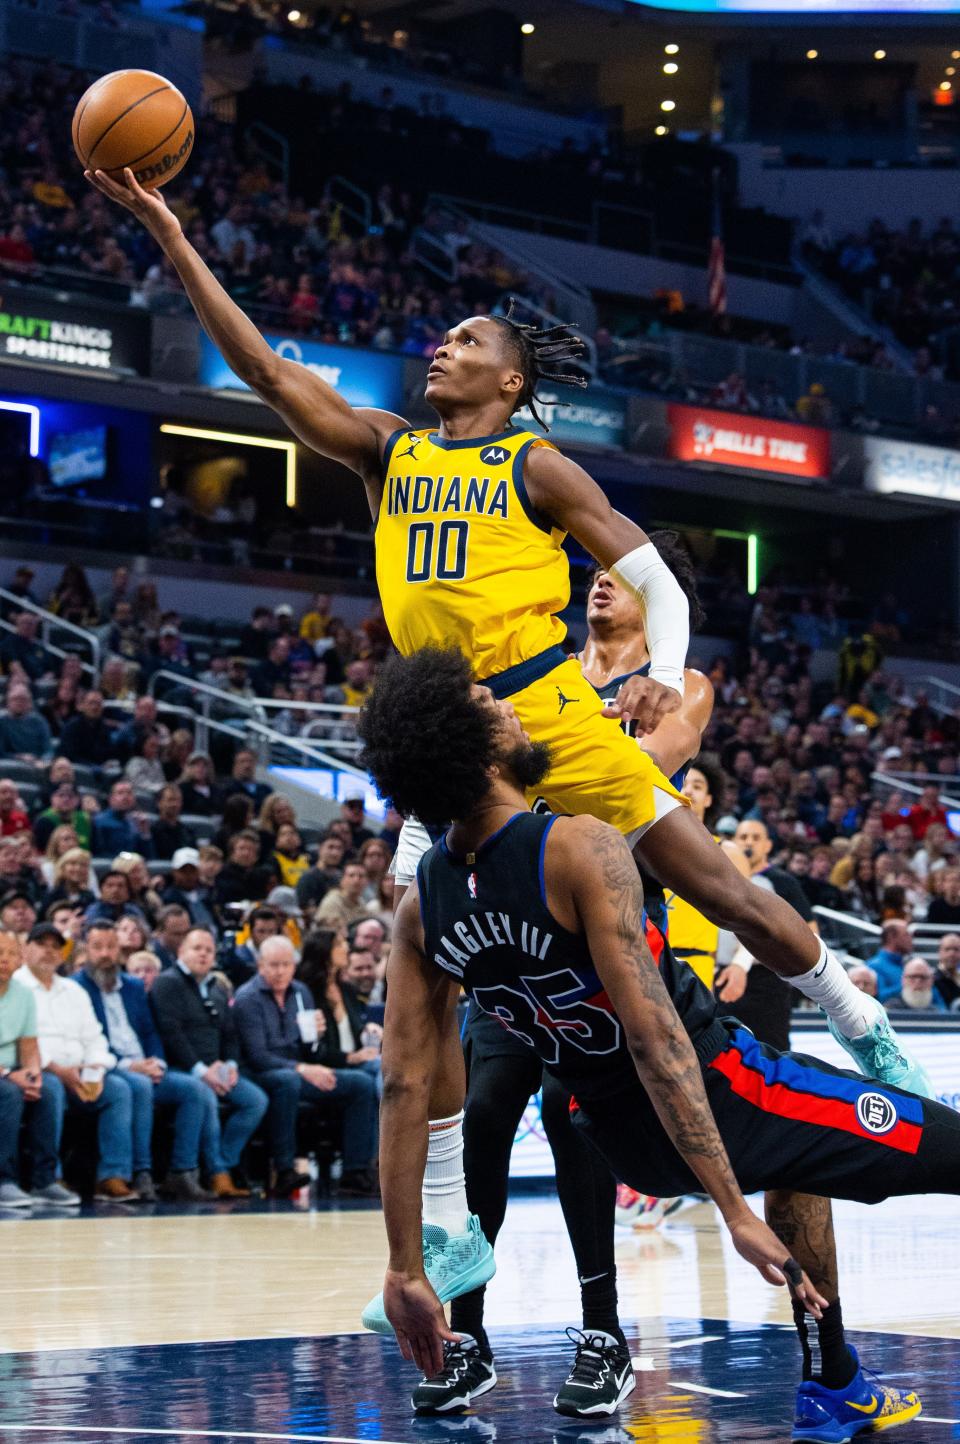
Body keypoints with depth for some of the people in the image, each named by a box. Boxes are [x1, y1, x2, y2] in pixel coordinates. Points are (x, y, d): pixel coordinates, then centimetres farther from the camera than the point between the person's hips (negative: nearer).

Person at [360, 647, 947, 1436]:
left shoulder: (421, 906, -5)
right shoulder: (582, 849, -25)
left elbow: (405, 1088, -5)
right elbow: (653, 1033, -29)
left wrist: (406, 1270, 0)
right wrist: (736, 1210, -28)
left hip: (628, 1137, 8)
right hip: (716, 1092, -7)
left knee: (804, 1162, 36)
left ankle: (835, 1385, 37)